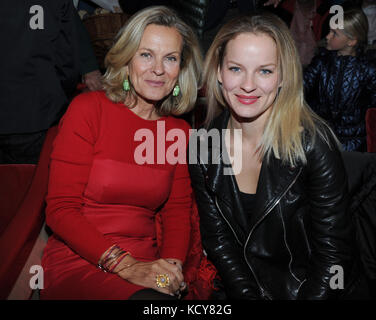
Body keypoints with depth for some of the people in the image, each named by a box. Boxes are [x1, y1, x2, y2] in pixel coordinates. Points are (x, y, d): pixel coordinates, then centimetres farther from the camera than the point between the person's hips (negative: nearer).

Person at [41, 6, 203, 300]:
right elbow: (60, 209, -9)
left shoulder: (180, 132, 8)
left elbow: (178, 212, 10)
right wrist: (125, 265, -19)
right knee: (152, 299, -30)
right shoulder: (88, 109, -5)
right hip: (76, 262, -4)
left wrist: (172, 264, -10)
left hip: (144, 264, 4)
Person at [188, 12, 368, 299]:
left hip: (315, 289, 0)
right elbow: (217, 239, -1)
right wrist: (247, 295, -10)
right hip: (242, 288, 1)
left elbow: (333, 253, -12)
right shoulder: (202, 145, -6)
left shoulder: (314, 143, -17)